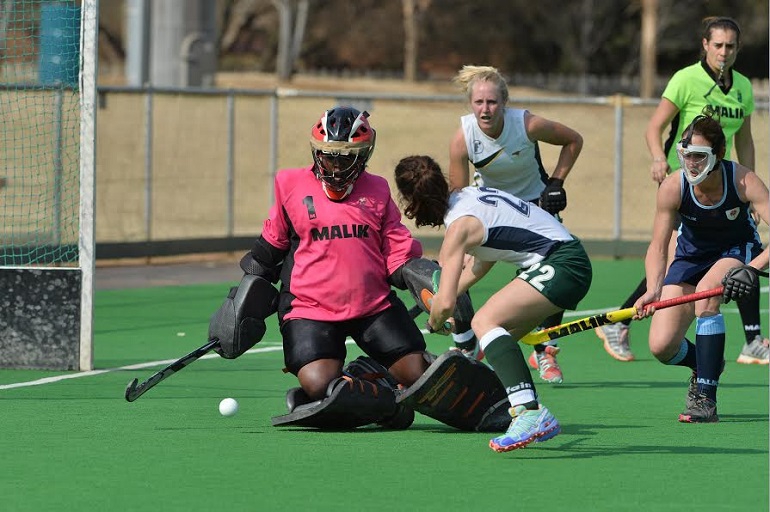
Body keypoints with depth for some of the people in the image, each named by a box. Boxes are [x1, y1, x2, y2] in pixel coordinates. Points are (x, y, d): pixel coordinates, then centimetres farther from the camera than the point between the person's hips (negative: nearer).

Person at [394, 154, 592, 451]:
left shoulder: (459, 225, -15)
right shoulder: (468, 194, 12)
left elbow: (445, 303, -17)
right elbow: (481, 264, 27)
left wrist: (435, 323, 5)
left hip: (562, 265, -10)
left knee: (485, 321, -24)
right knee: (498, 338, 15)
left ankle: (529, 413, -39)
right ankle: (538, 420, 13)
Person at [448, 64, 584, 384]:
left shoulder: (527, 125, -29)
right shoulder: (462, 138, -26)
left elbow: (573, 141, -9)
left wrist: (556, 182, -14)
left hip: (535, 201, -1)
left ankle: (544, 353, 8)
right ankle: (465, 351, 5)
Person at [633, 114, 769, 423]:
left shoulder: (743, 182, -28)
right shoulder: (673, 187, -24)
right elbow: (658, 246, -22)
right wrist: (653, 289, -40)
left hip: (738, 251, -2)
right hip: (692, 255, 2)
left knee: (706, 289, -37)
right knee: (662, 347, -12)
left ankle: (705, 398, -28)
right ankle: (707, 365, 26)